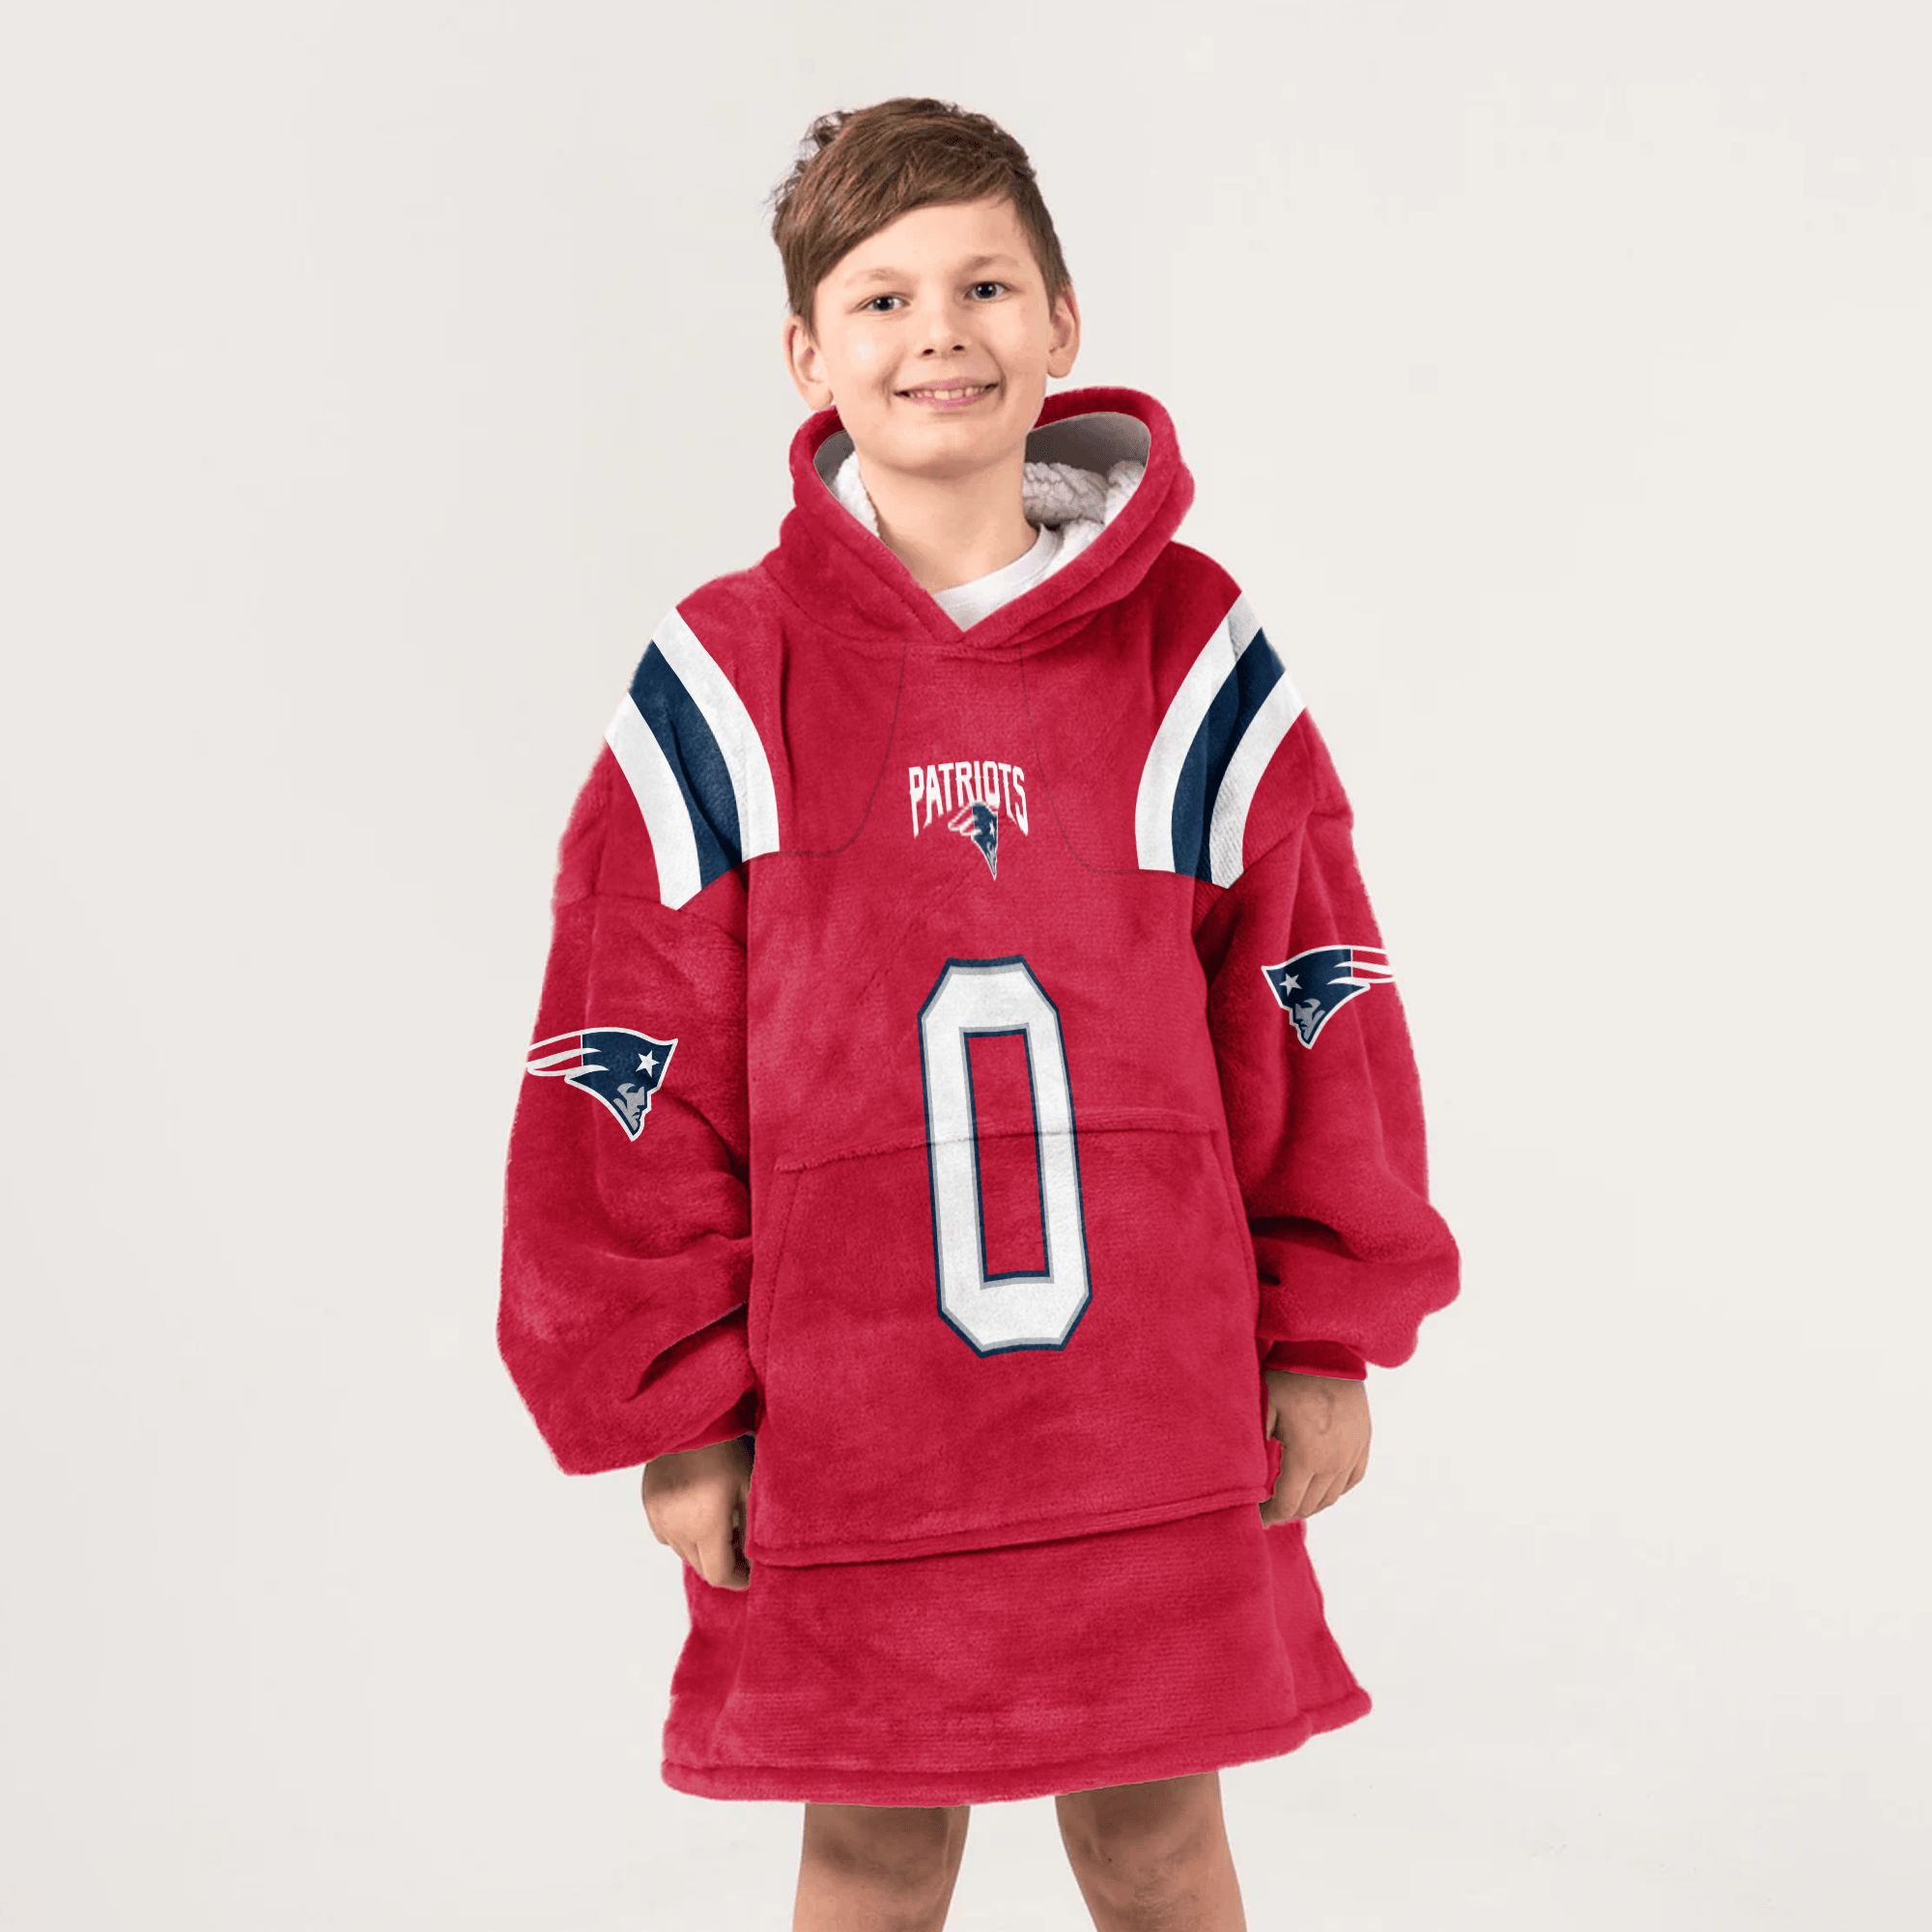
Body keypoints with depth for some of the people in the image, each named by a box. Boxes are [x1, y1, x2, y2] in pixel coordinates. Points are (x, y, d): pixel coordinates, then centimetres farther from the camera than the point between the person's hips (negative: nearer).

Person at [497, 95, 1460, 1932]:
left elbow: (1312, 997, 4)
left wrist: (1327, 1334, 4)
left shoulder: (1195, 654, -1)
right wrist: (669, 1408, -1)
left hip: (1157, 1410, 1)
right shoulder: (722, 685, -5)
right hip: (840, 1416, -1)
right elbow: (626, 1057, -2)